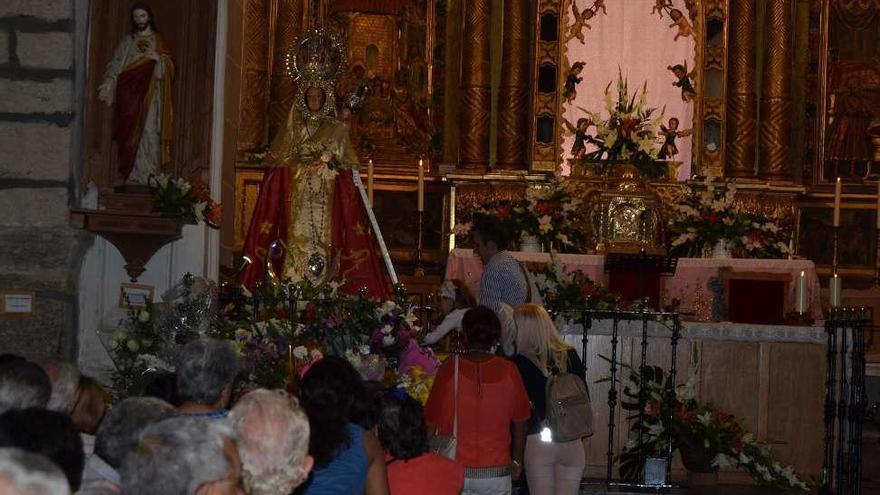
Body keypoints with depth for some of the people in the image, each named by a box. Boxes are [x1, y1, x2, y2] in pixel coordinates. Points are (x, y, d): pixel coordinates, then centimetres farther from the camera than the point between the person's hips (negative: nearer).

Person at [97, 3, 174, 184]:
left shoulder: (158, 41, 10)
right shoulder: (127, 41, 12)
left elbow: (168, 68, 4)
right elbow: (116, 64, 4)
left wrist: (158, 58, -16)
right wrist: (108, 84, -10)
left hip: (150, 94, -1)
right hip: (130, 94, 1)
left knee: (149, 132, -10)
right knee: (130, 132, -4)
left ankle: (148, 174, -10)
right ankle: (132, 174, -1)